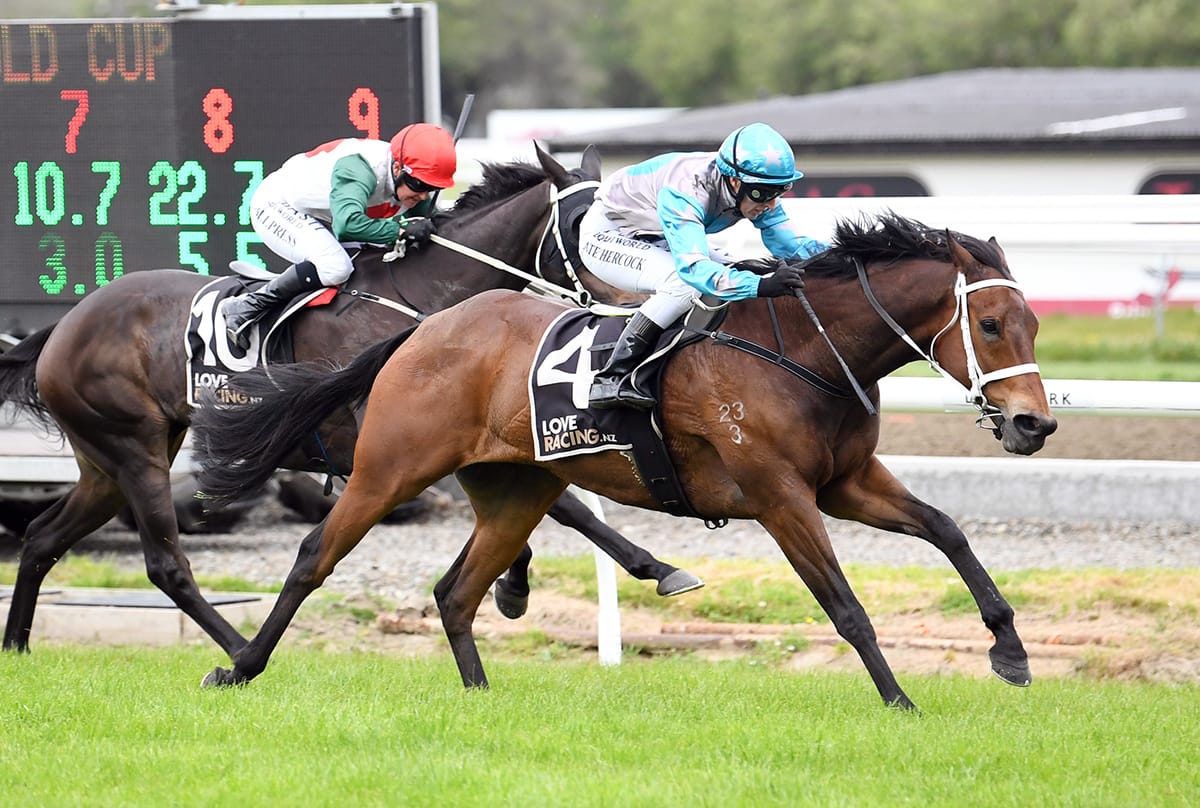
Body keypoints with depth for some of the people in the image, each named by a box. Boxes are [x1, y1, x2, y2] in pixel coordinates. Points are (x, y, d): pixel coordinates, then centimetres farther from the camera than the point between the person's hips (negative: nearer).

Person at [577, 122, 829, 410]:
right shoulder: (684, 192, -39)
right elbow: (694, 268, -50)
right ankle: (611, 380, -30)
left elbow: (787, 243, -8)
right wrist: (761, 285, -61)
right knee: (685, 284, -32)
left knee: (739, 277, -1)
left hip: (653, 242, 9)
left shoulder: (754, 189, -15)